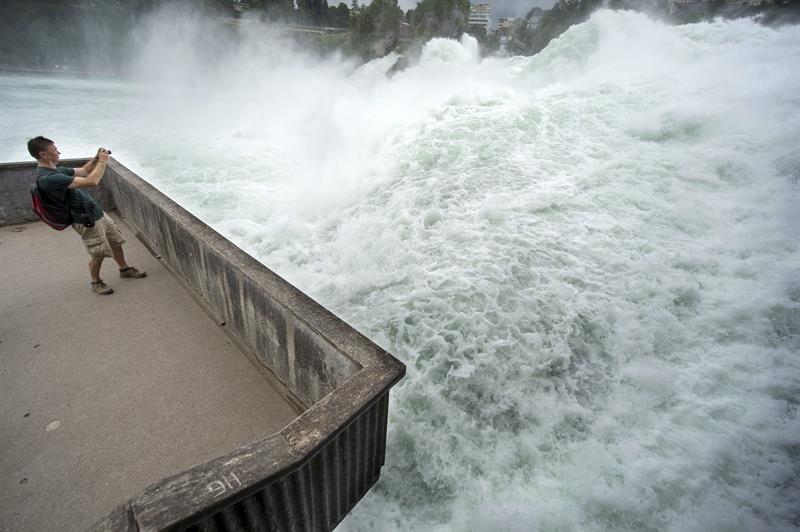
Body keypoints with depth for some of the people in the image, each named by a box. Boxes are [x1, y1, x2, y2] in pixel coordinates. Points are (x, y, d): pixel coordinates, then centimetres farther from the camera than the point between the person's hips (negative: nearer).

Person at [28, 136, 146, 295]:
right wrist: (102, 162, -16)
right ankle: (96, 282, 23)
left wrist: (96, 158, 3)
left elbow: (83, 171, 20)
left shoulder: (55, 170, 7)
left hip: (98, 213, 9)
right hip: (87, 221, -9)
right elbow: (91, 181, -29)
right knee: (98, 254, 1)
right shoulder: (48, 178, -24)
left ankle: (124, 269, 36)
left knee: (116, 242, 17)